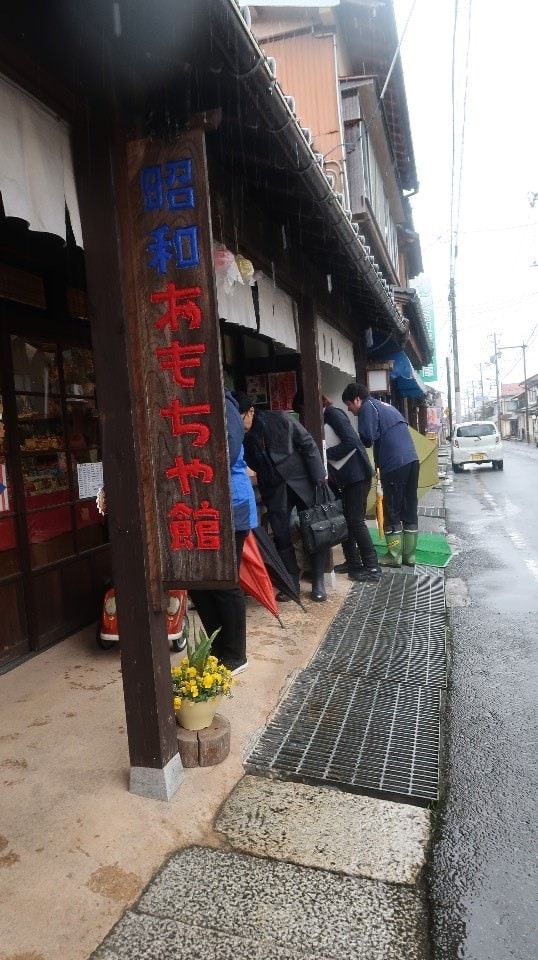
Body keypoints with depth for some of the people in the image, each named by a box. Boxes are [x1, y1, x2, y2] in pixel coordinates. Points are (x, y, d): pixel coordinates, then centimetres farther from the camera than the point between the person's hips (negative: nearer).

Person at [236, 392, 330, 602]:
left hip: (301, 481, -2)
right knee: (281, 536, 2)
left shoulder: (280, 419, -14)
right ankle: (292, 581, 18)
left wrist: (319, 476, -11)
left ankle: (318, 582, 15)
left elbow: (308, 445, -9)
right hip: (273, 489, 2)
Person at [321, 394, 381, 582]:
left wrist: (325, 454, -17)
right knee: (344, 520, 10)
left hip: (356, 474, -9)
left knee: (355, 521, -7)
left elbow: (351, 442, -21)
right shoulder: (324, 418, 14)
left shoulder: (333, 414, -12)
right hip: (344, 476, 9)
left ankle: (372, 567, 0)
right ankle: (353, 562, 20)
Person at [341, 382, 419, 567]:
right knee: (410, 509, 11)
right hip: (411, 459, 8)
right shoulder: (384, 405, 25)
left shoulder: (367, 407, -1)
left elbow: (368, 437, -12)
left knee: (392, 511, 2)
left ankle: (394, 557, 9)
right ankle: (409, 555, 19)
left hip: (395, 463, -8)